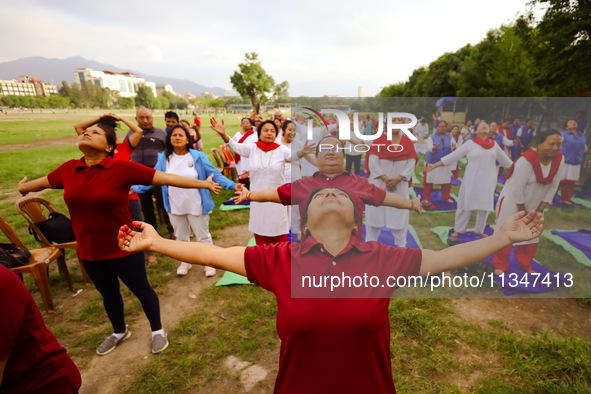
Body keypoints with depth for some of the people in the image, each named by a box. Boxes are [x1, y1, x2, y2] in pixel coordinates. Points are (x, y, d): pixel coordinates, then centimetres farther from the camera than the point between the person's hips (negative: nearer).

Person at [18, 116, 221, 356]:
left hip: (123, 248, -5)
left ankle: (157, 331, 36)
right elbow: (43, 182, 20)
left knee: (141, 289, 12)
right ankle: (119, 332, 50)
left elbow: (167, 178, -20)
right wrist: (24, 188, 40)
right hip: (88, 251, 5)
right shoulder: (68, 169, -2)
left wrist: (204, 184, -21)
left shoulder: (123, 168, -18)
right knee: (108, 293, 24)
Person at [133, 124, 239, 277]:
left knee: (203, 236, 11)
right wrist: (134, 188, -5)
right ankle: (185, 262, 43)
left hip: (196, 206, -3)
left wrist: (232, 185, -19)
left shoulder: (198, 157, -9)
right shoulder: (164, 158, -1)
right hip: (175, 207, 4)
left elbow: (214, 174, -9)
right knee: (181, 237, 21)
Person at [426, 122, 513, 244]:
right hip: (471, 180, -3)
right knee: (465, 205, 3)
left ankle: (479, 230, 28)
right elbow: (452, 156, -8)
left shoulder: (494, 145, 5)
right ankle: (457, 231, 15)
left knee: (485, 206, 11)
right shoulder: (470, 143, -5)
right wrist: (435, 165, -13)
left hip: (488, 180, 4)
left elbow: (505, 160, 17)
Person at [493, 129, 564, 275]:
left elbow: (553, 187, -1)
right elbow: (516, 188, -23)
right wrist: (524, 212, -14)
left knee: (532, 236, 16)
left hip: (534, 205, 6)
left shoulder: (559, 159, -7)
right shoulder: (527, 160, -26)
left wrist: (540, 210, -3)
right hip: (512, 202, -6)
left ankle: (525, 265, 35)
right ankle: (500, 266, 18)